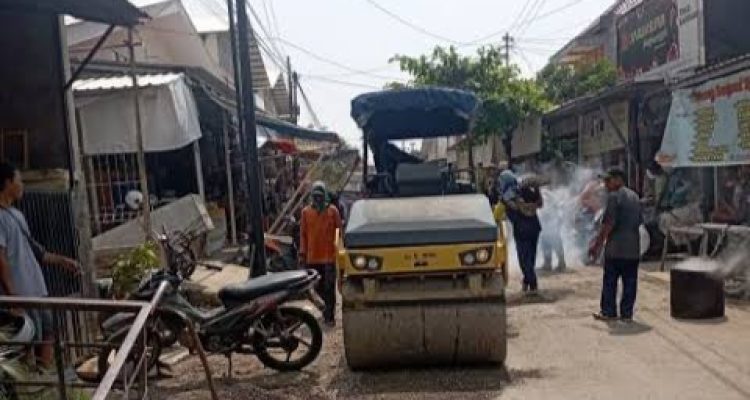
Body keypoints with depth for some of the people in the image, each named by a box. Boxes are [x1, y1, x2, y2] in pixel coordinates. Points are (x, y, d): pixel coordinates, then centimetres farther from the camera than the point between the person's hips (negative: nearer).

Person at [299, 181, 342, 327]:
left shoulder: (332, 210, -1)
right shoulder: (306, 212, 4)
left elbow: (339, 231, 2)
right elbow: (303, 234, 7)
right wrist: (302, 253, 5)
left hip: (329, 256, -2)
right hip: (312, 257, 3)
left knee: (329, 288, -2)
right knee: (318, 287, 11)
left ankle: (329, 316, 2)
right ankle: (326, 311, 27)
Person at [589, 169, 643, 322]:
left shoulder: (614, 196, -11)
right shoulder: (635, 196, 14)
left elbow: (609, 223, -16)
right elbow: (640, 221, 18)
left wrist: (597, 243, -12)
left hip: (615, 247, -7)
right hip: (633, 247, 7)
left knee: (610, 281, 3)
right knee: (630, 282, 7)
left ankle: (608, 312, 8)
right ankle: (627, 313, 10)